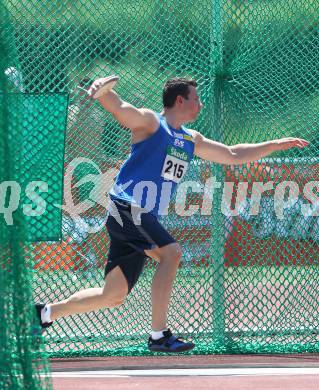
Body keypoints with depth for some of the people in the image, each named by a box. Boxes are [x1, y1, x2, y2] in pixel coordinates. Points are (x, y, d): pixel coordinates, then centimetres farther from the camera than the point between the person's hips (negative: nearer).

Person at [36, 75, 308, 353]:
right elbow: (116, 106, -19)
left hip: (145, 221, 8)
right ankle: (159, 335, -26)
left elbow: (232, 155, 29)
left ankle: (46, 312, 19)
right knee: (171, 252, -26)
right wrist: (101, 86, -43)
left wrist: (278, 144, 25)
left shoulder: (191, 140, 21)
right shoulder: (149, 122, -2)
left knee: (114, 296, 4)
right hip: (125, 210, -8)